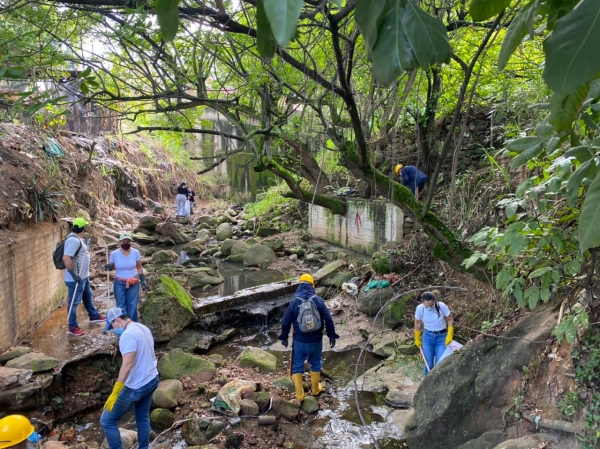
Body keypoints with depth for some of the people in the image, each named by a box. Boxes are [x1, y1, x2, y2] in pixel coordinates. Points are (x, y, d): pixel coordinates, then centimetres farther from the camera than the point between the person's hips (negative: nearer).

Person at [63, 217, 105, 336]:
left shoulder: (78, 238, 8)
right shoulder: (74, 240, -25)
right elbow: (66, 258, -33)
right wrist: (74, 275, -29)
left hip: (83, 276, 11)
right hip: (76, 279, -11)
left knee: (88, 296, 26)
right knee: (74, 302, 2)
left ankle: (94, 316, 44)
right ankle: (73, 327, 13)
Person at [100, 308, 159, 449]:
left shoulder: (128, 334, -22)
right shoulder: (144, 328, 7)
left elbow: (127, 365, -30)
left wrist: (114, 393, -30)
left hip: (136, 387, -9)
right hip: (152, 380, 9)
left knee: (107, 421, 4)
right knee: (143, 418, 23)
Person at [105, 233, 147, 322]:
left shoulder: (135, 252, -8)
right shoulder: (114, 254, -10)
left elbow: (139, 268, 4)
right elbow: (112, 267, 6)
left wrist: (143, 280, 0)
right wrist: (108, 267, -17)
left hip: (133, 283, 0)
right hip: (119, 283, 0)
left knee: (132, 306, 3)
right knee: (121, 307, 4)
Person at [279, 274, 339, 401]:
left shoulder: (294, 302, -8)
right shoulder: (318, 300, -9)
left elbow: (286, 321, -3)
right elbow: (328, 319, -9)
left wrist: (284, 337, 12)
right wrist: (332, 335, 3)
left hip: (299, 340, -1)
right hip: (316, 340, 1)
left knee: (297, 366, 13)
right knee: (315, 364, 21)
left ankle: (299, 394, 17)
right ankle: (315, 389, 35)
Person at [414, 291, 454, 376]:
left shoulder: (442, 306, -22)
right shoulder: (420, 308, -18)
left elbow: (450, 320, -6)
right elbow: (417, 323, 0)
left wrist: (449, 336, -13)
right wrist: (417, 339, 10)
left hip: (441, 337, -1)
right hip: (427, 337, 1)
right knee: (429, 364, 1)